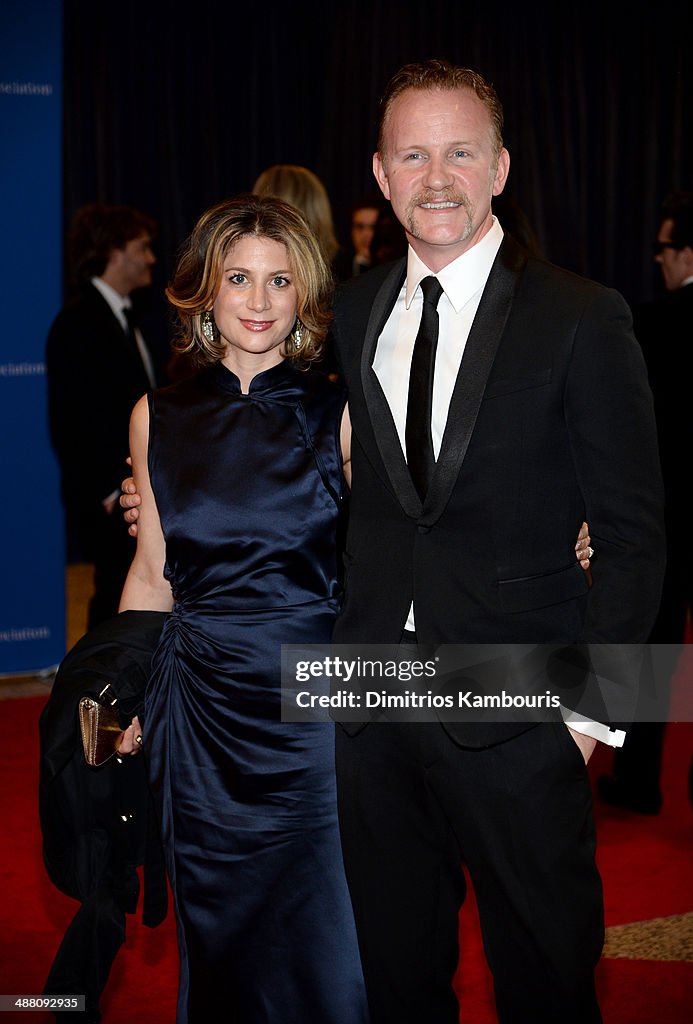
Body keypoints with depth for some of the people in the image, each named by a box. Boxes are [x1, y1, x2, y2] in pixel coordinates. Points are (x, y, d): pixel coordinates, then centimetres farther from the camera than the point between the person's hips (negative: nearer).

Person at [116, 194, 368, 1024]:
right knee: (216, 942, 12)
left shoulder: (339, 417, -2)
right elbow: (153, 572, 11)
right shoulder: (159, 419, 5)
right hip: (200, 704, 2)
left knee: (322, 951, 1)